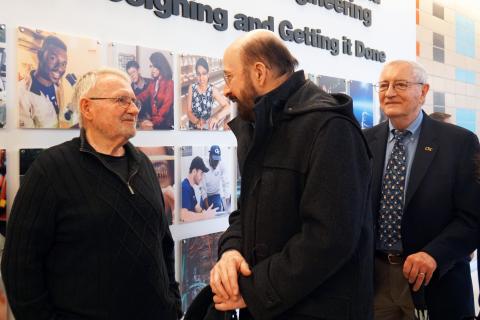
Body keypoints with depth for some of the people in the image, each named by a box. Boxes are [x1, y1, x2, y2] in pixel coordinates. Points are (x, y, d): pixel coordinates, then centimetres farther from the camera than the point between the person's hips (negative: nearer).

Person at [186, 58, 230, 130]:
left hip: (208, 127, 1)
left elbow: (227, 107, -11)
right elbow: (189, 112, -4)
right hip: (193, 127, -1)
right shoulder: (192, 88, -3)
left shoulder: (212, 90, -5)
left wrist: (216, 117, -30)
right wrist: (197, 121, -24)